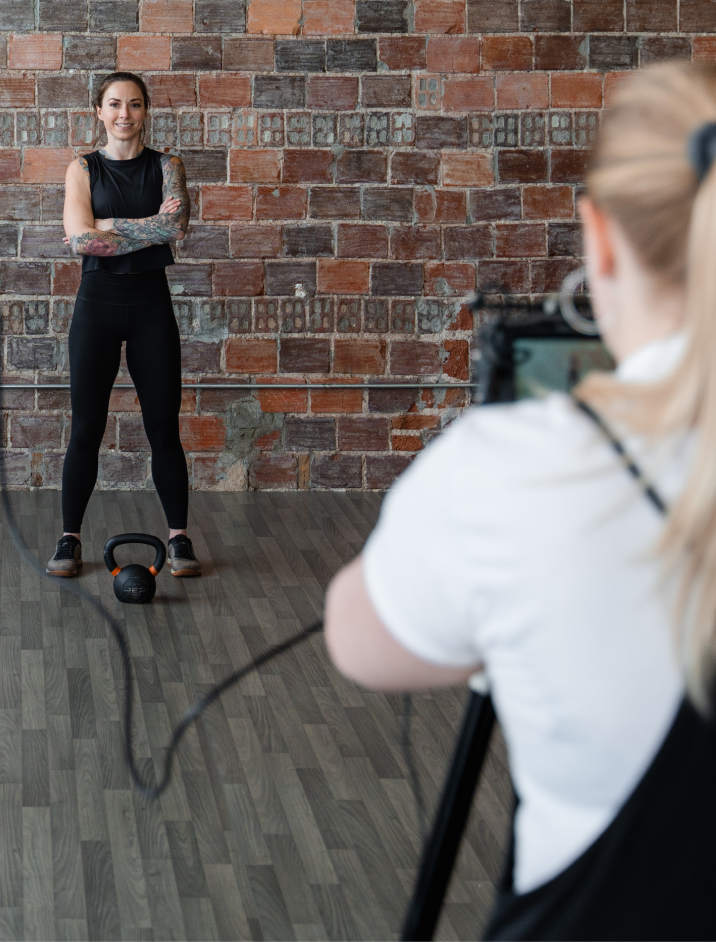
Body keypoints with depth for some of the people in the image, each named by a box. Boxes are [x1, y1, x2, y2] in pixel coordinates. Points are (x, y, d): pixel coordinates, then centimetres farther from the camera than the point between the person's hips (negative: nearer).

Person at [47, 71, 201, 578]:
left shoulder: (166, 167, 4)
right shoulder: (84, 169, 3)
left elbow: (177, 224, -14)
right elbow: (79, 236, -12)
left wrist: (103, 229, -13)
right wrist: (152, 225, -12)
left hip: (151, 303, 0)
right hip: (97, 303, 0)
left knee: (164, 428, 3)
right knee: (86, 428, 2)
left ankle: (179, 537, 13)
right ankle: (70, 539, 11)